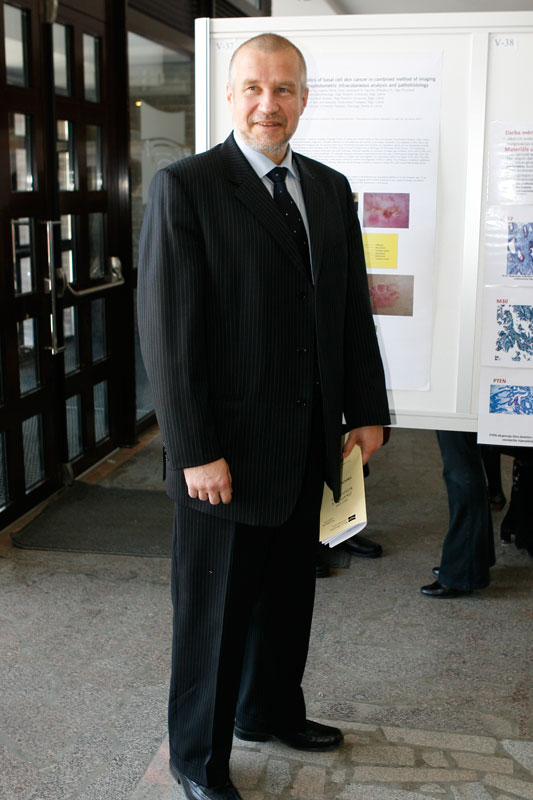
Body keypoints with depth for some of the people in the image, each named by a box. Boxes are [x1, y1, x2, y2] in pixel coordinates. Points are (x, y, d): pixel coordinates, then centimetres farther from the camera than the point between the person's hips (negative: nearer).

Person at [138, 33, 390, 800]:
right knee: (214, 611, 10)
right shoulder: (183, 187, -10)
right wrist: (196, 451, -18)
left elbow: (353, 308, 12)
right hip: (229, 450, -6)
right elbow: (168, 331, -15)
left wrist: (365, 412, 8)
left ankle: (270, 710, 45)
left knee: (287, 595, 21)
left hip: (308, 448, 6)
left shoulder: (330, 189, 9)